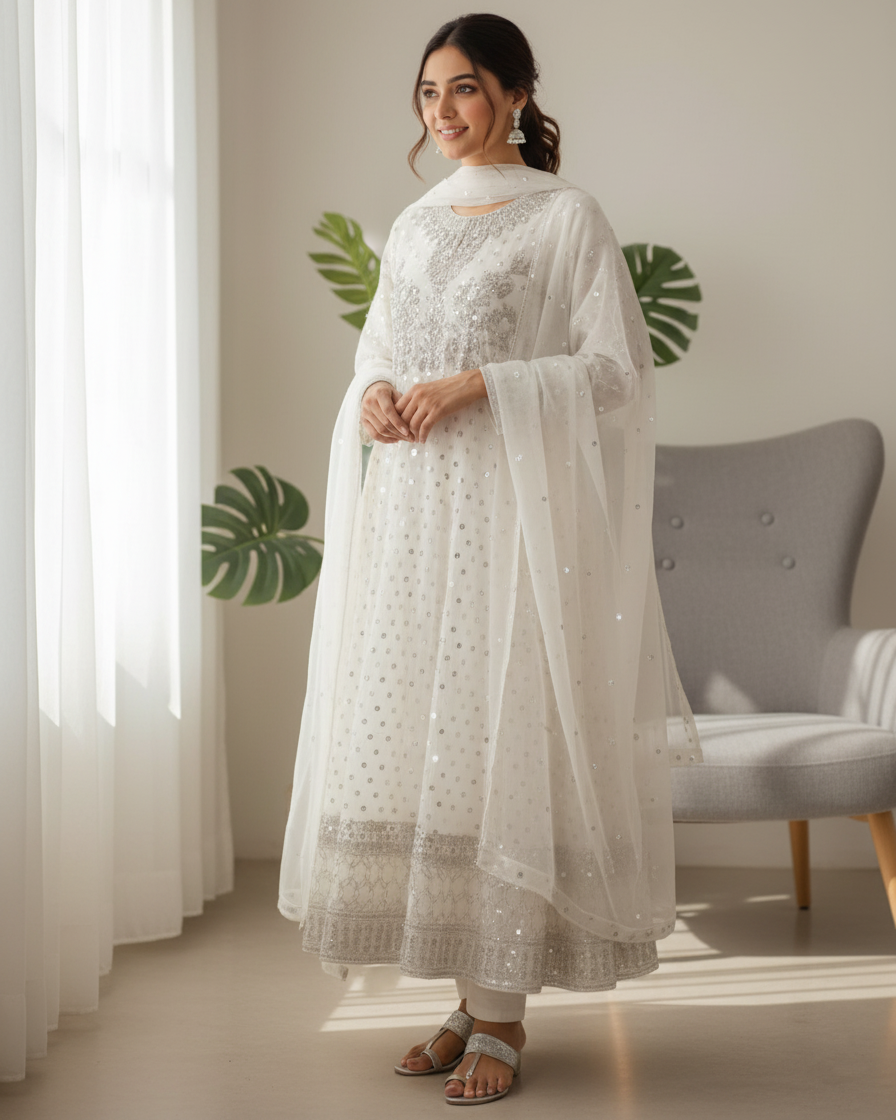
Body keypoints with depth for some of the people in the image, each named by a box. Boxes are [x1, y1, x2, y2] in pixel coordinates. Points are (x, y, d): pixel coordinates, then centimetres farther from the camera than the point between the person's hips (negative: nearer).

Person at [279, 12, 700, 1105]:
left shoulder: (565, 217, -1)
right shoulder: (414, 225, 17)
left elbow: (617, 369, -7)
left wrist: (478, 385, -16)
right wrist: (373, 391, 0)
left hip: (514, 505, -6)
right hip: (411, 510, 6)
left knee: (500, 736, -8)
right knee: (412, 731, 3)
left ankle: (502, 1015, -2)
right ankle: (469, 998, 12)